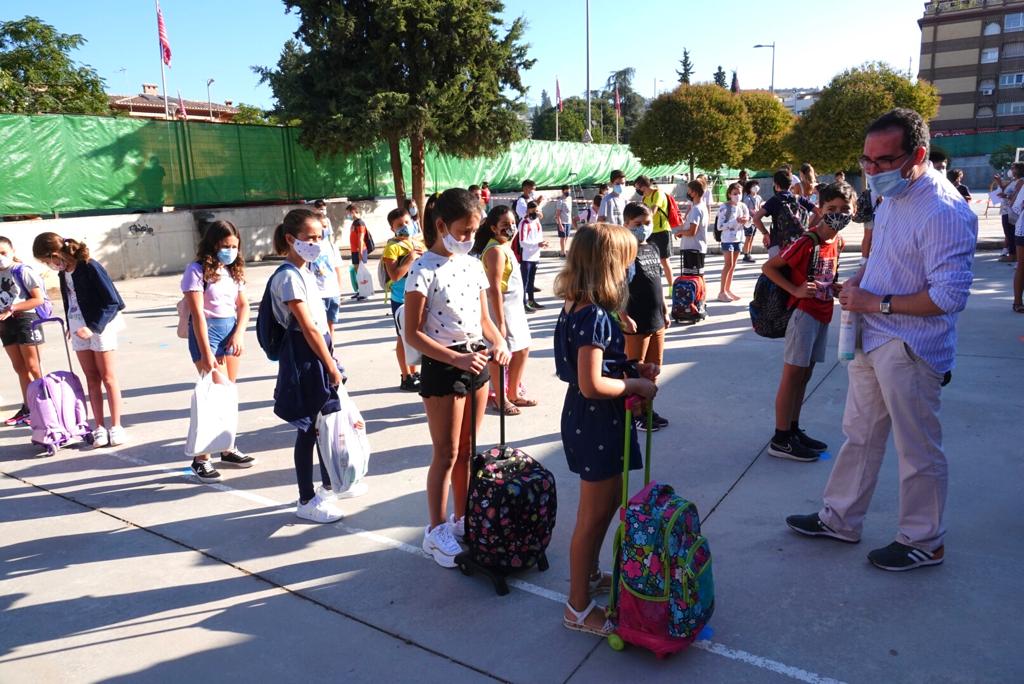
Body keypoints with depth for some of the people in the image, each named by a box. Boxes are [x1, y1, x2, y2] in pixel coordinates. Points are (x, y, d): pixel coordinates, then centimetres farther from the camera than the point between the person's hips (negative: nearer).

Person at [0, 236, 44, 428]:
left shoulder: (22, 271, -10)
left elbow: (39, 299, -15)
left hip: (25, 319, -7)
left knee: (32, 367, -2)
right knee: (19, 367, 12)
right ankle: (27, 408, 19)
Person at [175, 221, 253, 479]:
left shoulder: (234, 270, 10)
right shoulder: (197, 271, -10)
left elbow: (243, 305, 10)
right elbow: (198, 313, -15)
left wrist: (239, 333, -7)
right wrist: (206, 352, -18)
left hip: (232, 329, 6)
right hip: (207, 330, -6)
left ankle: (227, 449, 20)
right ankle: (201, 458, 1)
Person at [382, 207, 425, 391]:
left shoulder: (418, 243, 9)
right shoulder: (392, 247, -12)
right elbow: (394, 275, -22)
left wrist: (424, 257, -2)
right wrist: (411, 258, -19)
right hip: (402, 300, -7)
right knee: (403, 338, 3)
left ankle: (414, 372, 28)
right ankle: (406, 378, 11)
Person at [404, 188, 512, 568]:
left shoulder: (473, 265, 6)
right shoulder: (423, 271, -13)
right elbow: (413, 333, -16)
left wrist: (499, 342, -7)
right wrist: (457, 359, -24)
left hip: (476, 362, 6)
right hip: (442, 367, -6)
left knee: (467, 450, 16)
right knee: (446, 453, 2)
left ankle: (462, 519, 31)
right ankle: (436, 531, 17)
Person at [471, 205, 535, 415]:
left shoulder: (506, 246, 11)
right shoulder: (495, 250, -19)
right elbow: (494, 289, -24)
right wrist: (500, 322, -24)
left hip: (515, 307, 10)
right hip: (501, 308, -10)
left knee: (522, 350, 18)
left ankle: (514, 393, 34)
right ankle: (500, 399, 17)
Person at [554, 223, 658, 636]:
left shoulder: (579, 309, 6)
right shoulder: (595, 317, -25)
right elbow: (592, 384, -28)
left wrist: (632, 369, 6)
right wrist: (636, 384, -15)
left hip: (592, 421, 10)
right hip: (596, 425, -10)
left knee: (609, 500, 25)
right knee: (593, 515, 4)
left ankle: (590, 574, 44)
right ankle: (578, 609, 20)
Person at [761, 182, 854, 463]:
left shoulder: (838, 241, 7)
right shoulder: (807, 242, -18)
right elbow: (768, 267, -16)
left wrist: (836, 287, 3)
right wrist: (796, 290, -21)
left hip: (823, 314, 9)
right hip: (803, 312, -9)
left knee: (805, 373, 15)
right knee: (793, 374, -4)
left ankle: (794, 430, 26)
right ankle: (780, 440, 4)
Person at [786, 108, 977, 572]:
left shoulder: (943, 212, -22)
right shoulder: (892, 197, 7)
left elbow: (950, 296, -26)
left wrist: (877, 303, -20)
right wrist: (858, 280, 4)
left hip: (911, 350, -9)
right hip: (872, 339, 9)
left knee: (918, 451, 8)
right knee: (860, 435, 19)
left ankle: (923, 542, 27)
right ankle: (840, 520, 33)